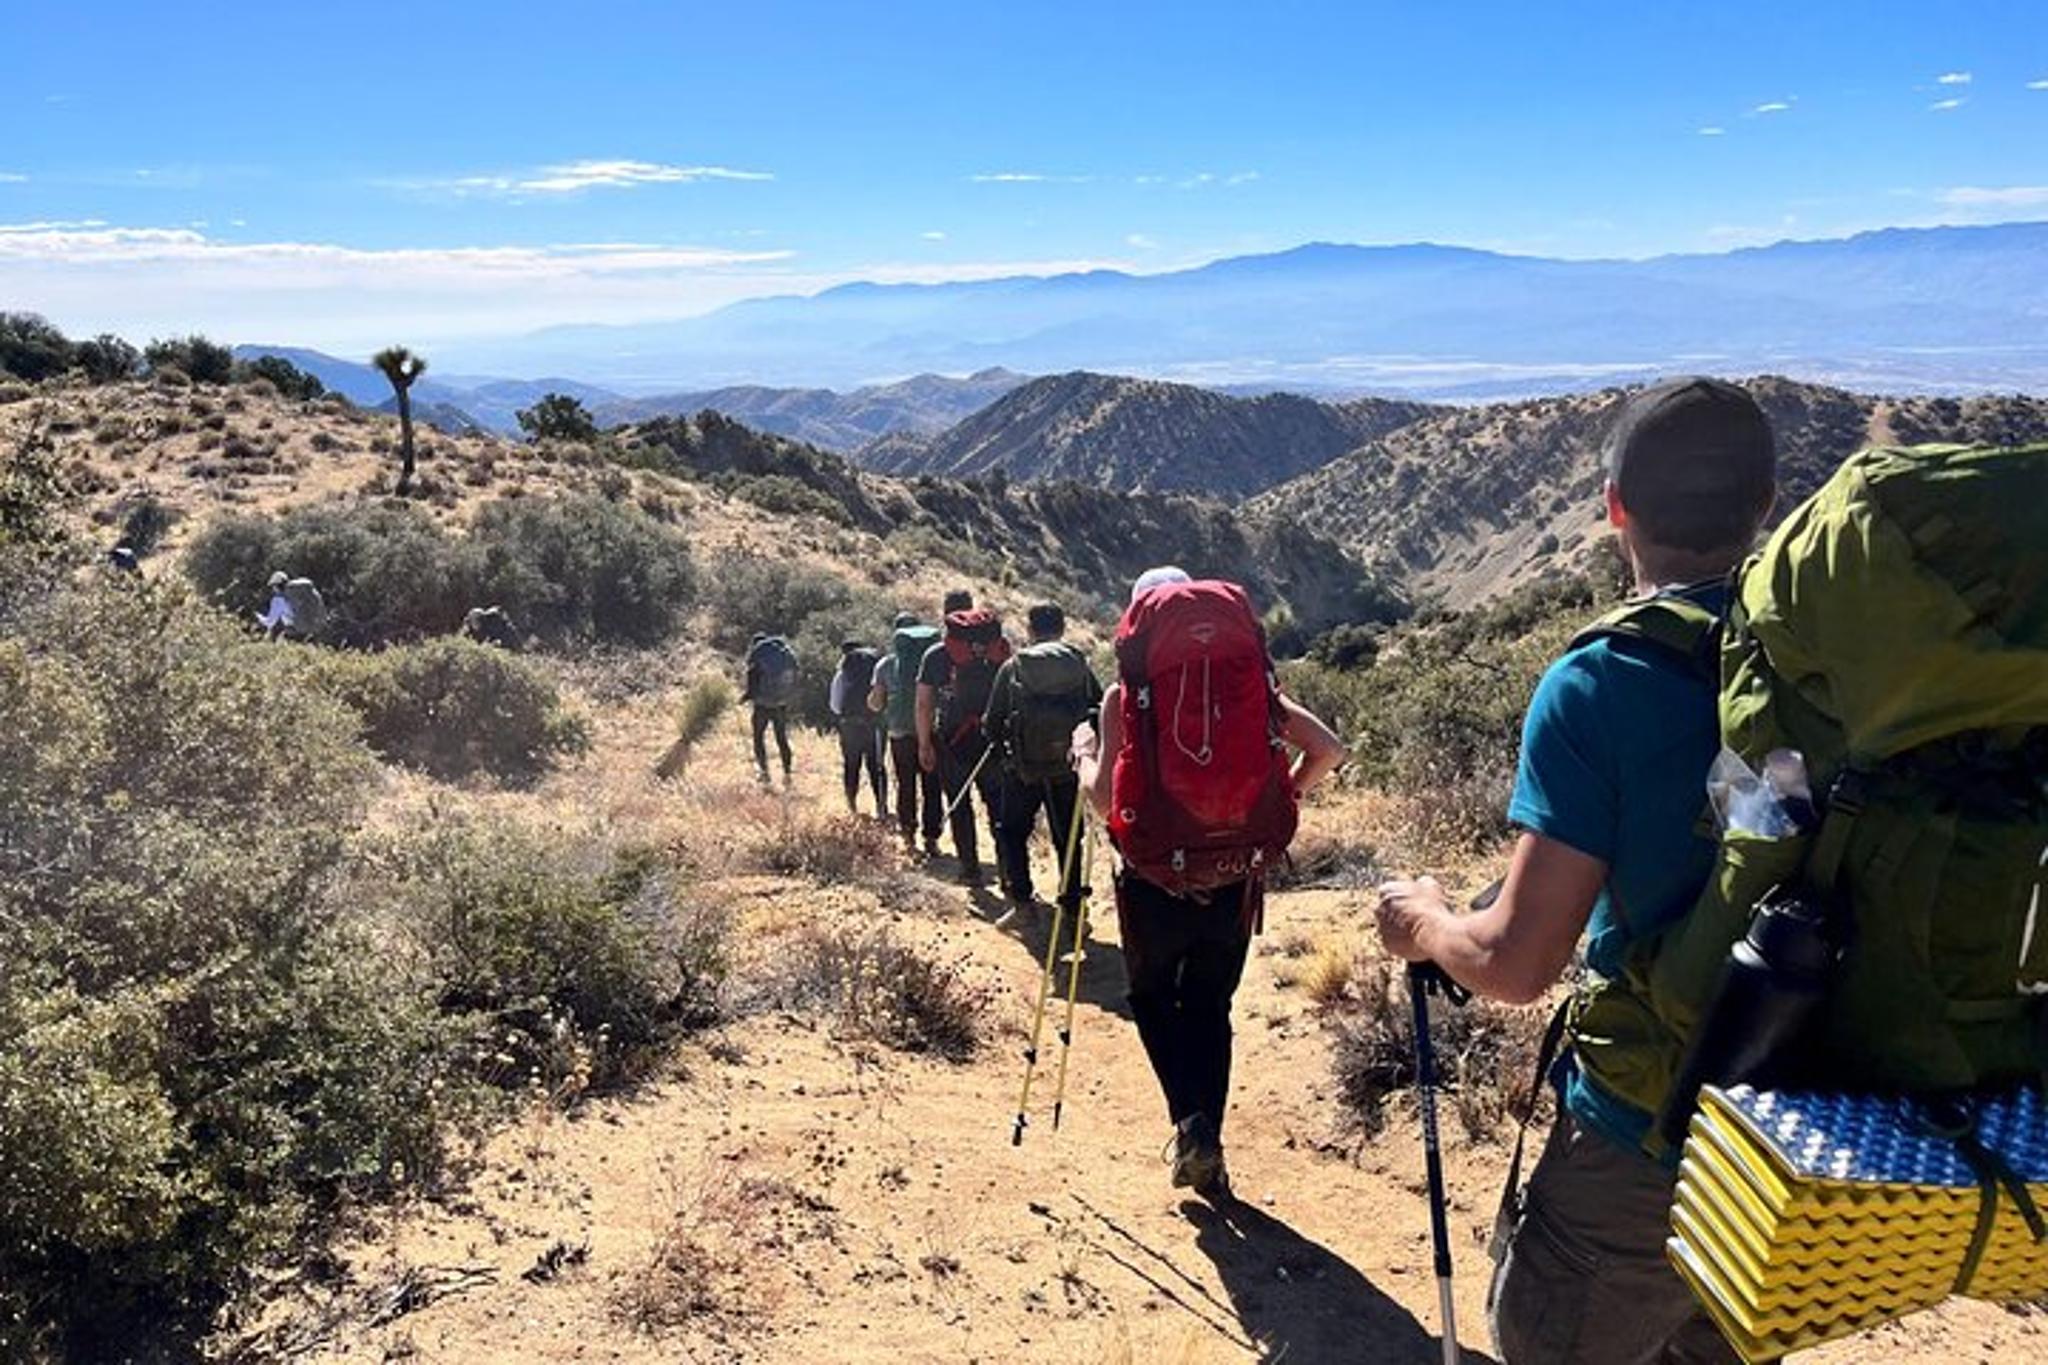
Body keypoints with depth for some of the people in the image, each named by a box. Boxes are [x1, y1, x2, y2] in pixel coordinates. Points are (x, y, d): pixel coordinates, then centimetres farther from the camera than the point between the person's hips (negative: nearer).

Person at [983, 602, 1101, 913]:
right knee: (1067, 836, 13)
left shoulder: (1012, 669, -5)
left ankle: (1020, 892, 11)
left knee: (1012, 830, 17)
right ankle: (1071, 902, 14)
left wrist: (1006, 751, 16)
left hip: (1023, 769, -1)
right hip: (1067, 769, 1)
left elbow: (992, 722, -2)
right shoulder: (1079, 666, -2)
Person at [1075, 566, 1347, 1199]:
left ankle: (1191, 1120, 1)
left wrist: (1083, 751, 6)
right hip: (1235, 879, 2)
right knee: (1210, 1008, 20)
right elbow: (1328, 749, -2)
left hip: (1154, 879, -2)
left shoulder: (1127, 693, -6)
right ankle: (1206, 1147, 21)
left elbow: (1106, 797, -13)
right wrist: (1276, 801, 12)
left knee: (1153, 998, 20)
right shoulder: (1248, 679, 3)